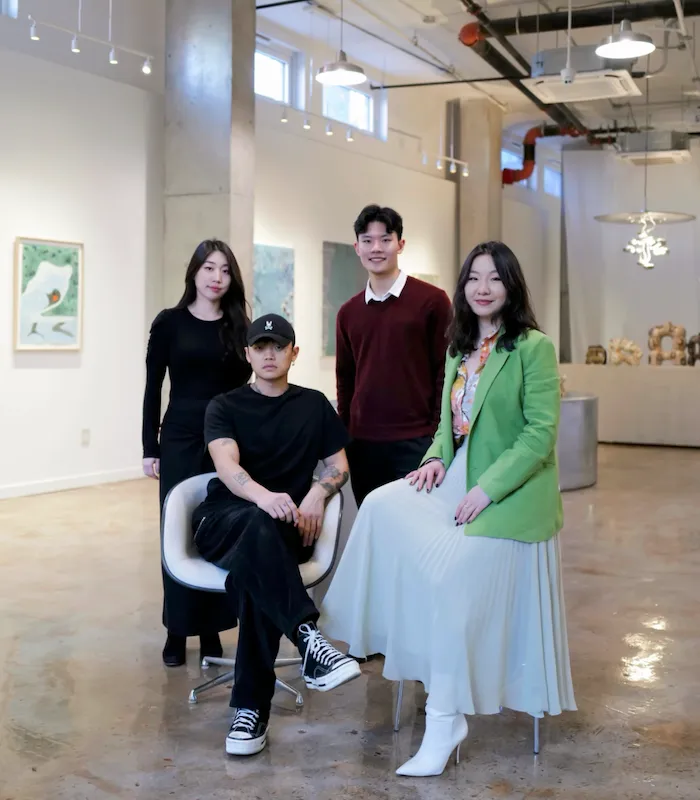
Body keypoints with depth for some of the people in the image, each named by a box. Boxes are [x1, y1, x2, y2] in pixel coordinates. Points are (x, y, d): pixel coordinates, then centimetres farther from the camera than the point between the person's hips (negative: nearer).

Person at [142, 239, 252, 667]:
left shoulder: (240, 326, 6)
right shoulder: (170, 322, 1)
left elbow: (244, 386, 7)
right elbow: (153, 389, 1)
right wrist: (150, 448, -3)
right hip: (181, 438, -1)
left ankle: (212, 626, 16)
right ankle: (178, 629, 15)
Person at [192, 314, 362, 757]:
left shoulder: (314, 405, 16)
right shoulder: (225, 406, 8)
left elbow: (339, 465, 15)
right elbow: (226, 465, -11)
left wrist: (317, 493, -10)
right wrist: (264, 497, -34)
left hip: (286, 529, 1)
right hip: (224, 520, 0)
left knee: (251, 568, -37)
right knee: (258, 526, -40)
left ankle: (252, 708, -38)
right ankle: (309, 639, -50)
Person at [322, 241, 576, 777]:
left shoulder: (533, 346, -9)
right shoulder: (459, 348, 14)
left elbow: (540, 434, -14)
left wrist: (487, 490, -20)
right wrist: (436, 459, -1)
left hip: (509, 492, -7)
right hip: (456, 479, 7)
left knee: (455, 576, -22)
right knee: (383, 505, -15)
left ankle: (444, 722, -9)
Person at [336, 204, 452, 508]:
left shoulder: (432, 300, -3)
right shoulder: (347, 313, 11)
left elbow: (445, 372, -3)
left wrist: (439, 436, -7)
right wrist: (343, 437, 12)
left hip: (416, 442, -4)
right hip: (362, 444, 4)